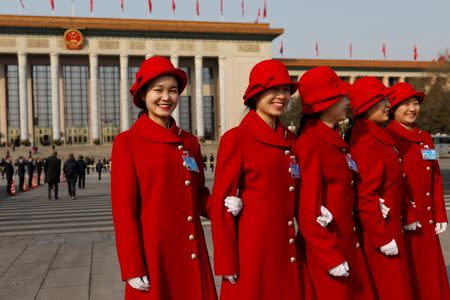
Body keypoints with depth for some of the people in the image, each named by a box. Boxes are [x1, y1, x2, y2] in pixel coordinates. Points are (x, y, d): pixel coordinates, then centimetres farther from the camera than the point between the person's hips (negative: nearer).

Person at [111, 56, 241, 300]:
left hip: (191, 255, 5)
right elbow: (123, 211, -9)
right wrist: (133, 269, -12)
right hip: (152, 255, -4)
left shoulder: (190, 142, 9)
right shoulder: (127, 143, -6)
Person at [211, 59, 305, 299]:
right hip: (252, 251, -6)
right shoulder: (236, 138, -10)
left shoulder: (290, 139, 9)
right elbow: (221, 204, -11)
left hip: (286, 252, 6)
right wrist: (226, 264, -13)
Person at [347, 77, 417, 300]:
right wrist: (383, 237, -22)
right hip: (377, 232, -10)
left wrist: (408, 215, 17)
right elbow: (365, 196, -25)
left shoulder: (380, 137, 11)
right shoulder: (366, 142, -21)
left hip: (390, 226, 10)